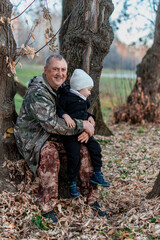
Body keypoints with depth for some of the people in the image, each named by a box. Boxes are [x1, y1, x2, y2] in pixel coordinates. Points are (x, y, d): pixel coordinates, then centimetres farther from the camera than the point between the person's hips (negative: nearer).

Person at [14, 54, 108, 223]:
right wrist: (82, 125, -24)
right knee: (49, 153, -37)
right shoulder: (38, 92, -23)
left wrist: (87, 129, -11)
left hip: (54, 135, 8)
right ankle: (47, 208, -28)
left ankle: (92, 198, 2)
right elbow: (52, 124, -31)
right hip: (32, 136, -8)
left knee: (84, 148, -8)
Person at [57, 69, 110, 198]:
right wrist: (65, 116, -29)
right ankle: (72, 182, 6)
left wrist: (90, 117, 9)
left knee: (95, 147, -1)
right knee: (74, 156, -11)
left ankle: (97, 174, 14)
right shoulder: (66, 97, -9)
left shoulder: (83, 101, 16)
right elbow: (58, 109, -13)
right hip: (70, 134, -7)